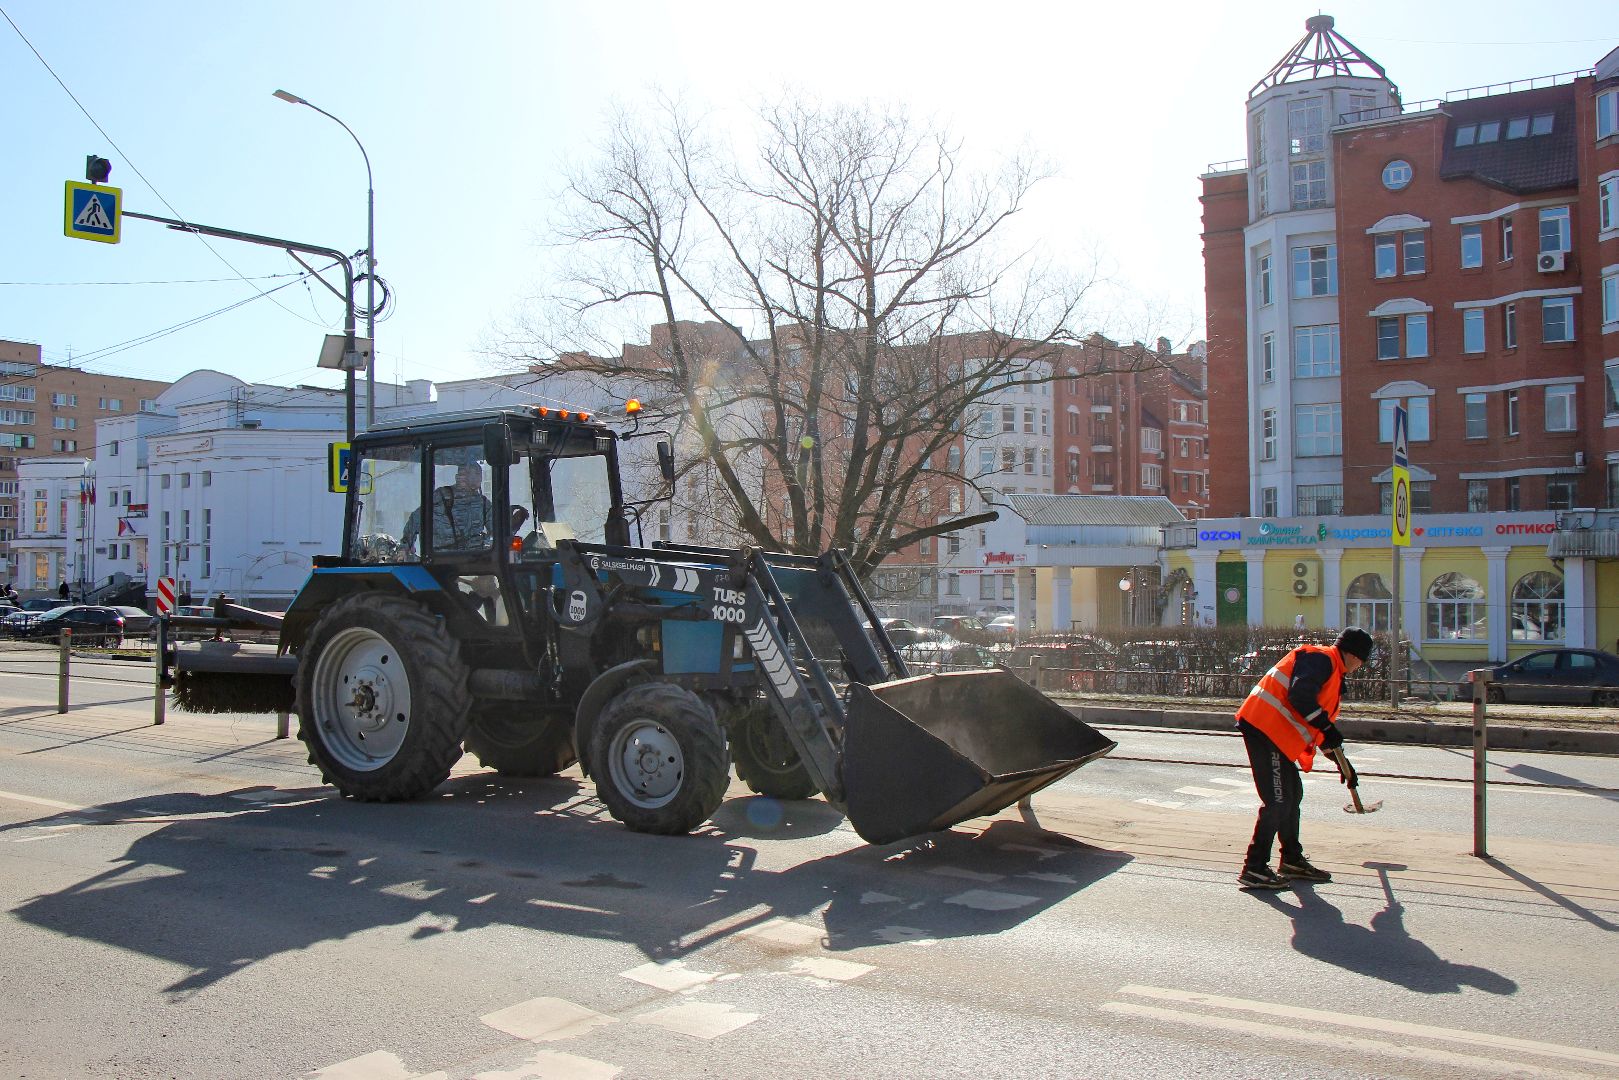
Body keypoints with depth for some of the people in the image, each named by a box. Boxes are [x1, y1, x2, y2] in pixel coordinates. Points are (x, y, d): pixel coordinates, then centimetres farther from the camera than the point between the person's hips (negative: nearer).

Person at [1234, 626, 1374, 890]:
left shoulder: (1333, 673, 25)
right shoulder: (1320, 658, -8)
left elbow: (1326, 715, 33)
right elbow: (1300, 696, -24)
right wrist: (1327, 727, -20)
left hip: (1279, 736, 11)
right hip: (1264, 727, -11)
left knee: (1292, 795, 17)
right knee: (1278, 800, -11)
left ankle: (1293, 861, 29)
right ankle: (1254, 869, -7)